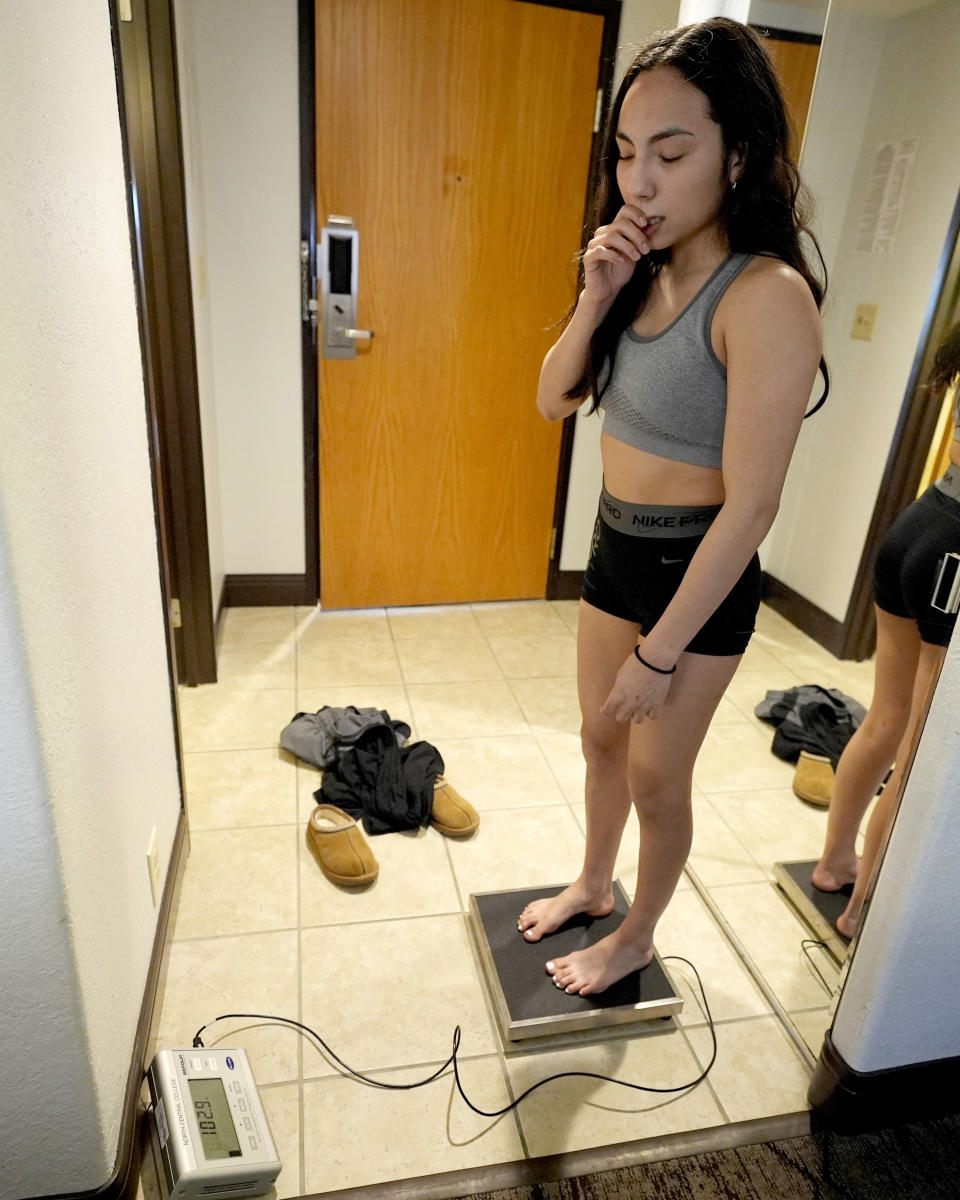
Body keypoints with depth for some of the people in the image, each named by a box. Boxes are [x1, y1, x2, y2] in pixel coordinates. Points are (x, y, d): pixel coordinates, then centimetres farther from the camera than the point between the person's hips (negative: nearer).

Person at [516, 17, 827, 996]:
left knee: (656, 777, 11)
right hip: (615, 546, 7)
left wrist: (660, 654, -20)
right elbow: (553, 400, 4)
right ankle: (593, 885, 49)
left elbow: (750, 505, -24)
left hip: (697, 574, -7)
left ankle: (637, 937, 39)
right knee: (600, 739, 22)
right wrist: (596, 297, -12)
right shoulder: (644, 274, 2)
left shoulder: (766, 297, -22)